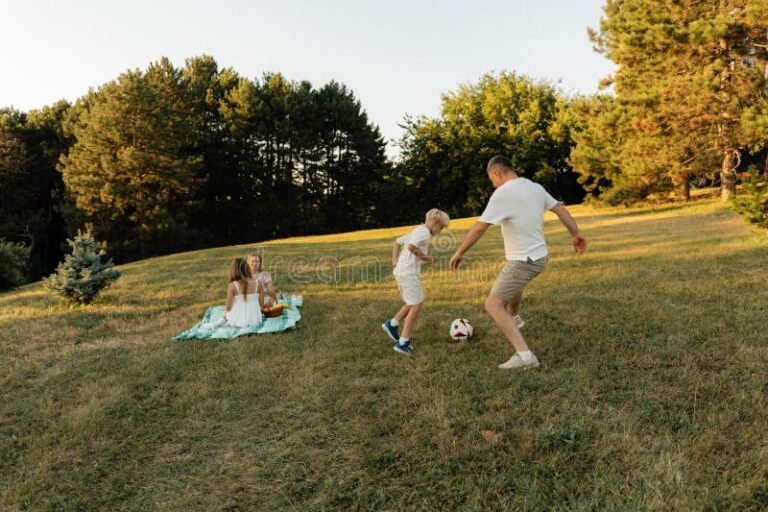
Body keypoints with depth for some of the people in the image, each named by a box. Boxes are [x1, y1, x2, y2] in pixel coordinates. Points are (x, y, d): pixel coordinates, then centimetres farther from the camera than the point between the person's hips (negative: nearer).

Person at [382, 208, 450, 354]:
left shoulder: (417, 230, 19)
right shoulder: (424, 232, -11)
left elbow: (397, 242, 25)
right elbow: (411, 246, -27)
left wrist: (395, 261, 16)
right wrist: (425, 257, -14)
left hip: (401, 271, 10)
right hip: (409, 273, -10)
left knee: (412, 304, 20)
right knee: (416, 306, -3)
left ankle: (392, 324, 21)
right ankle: (403, 343, -3)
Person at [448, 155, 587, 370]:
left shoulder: (503, 193, -19)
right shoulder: (535, 187, 4)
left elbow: (479, 228, -18)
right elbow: (560, 209, 13)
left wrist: (459, 252, -7)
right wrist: (576, 234, 26)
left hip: (523, 261, -9)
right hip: (539, 257, 9)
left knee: (493, 305, -7)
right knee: (513, 280, 37)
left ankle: (524, 354, -17)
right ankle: (513, 317, 63)